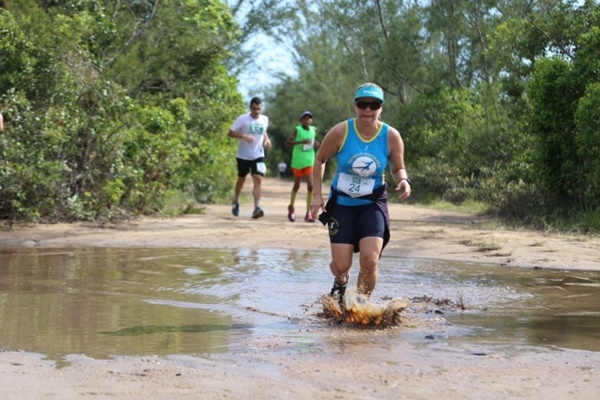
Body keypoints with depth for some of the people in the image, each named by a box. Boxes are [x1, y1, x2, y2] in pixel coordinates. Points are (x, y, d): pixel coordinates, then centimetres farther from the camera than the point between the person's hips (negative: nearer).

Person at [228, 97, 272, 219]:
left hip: (258, 156, 2)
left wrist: (267, 140, 2)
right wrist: (244, 136, -26)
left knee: (258, 179, -16)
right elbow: (230, 133, -11)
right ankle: (236, 201, 41)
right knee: (241, 179, 15)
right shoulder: (242, 119, -11)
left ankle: (257, 208, -22)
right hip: (243, 156, -2)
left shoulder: (265, 119, 3)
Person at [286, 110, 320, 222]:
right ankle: (291, 207, 35)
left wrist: (316, 144, -1)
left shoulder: (313, 130, 4)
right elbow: (287, 143, -16)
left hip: (309, 162, 3)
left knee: (310, 185, -10)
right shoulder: (298, 130, -9)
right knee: (297, 185, 11)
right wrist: (301, 142, -28)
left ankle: (308, 213, -6)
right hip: (298, 162, -2)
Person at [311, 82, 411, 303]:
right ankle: (341, 281, 37)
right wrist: (317, 195, -3)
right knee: (341, 266, -3)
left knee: (369, 260, -18)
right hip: (341, 204, 0)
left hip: (372, 204, 0)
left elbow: (398, 168, 5)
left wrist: (403, 181, -18)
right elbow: (320, 159, 2)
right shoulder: (341, 132, -13)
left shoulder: (391, 136, -10)